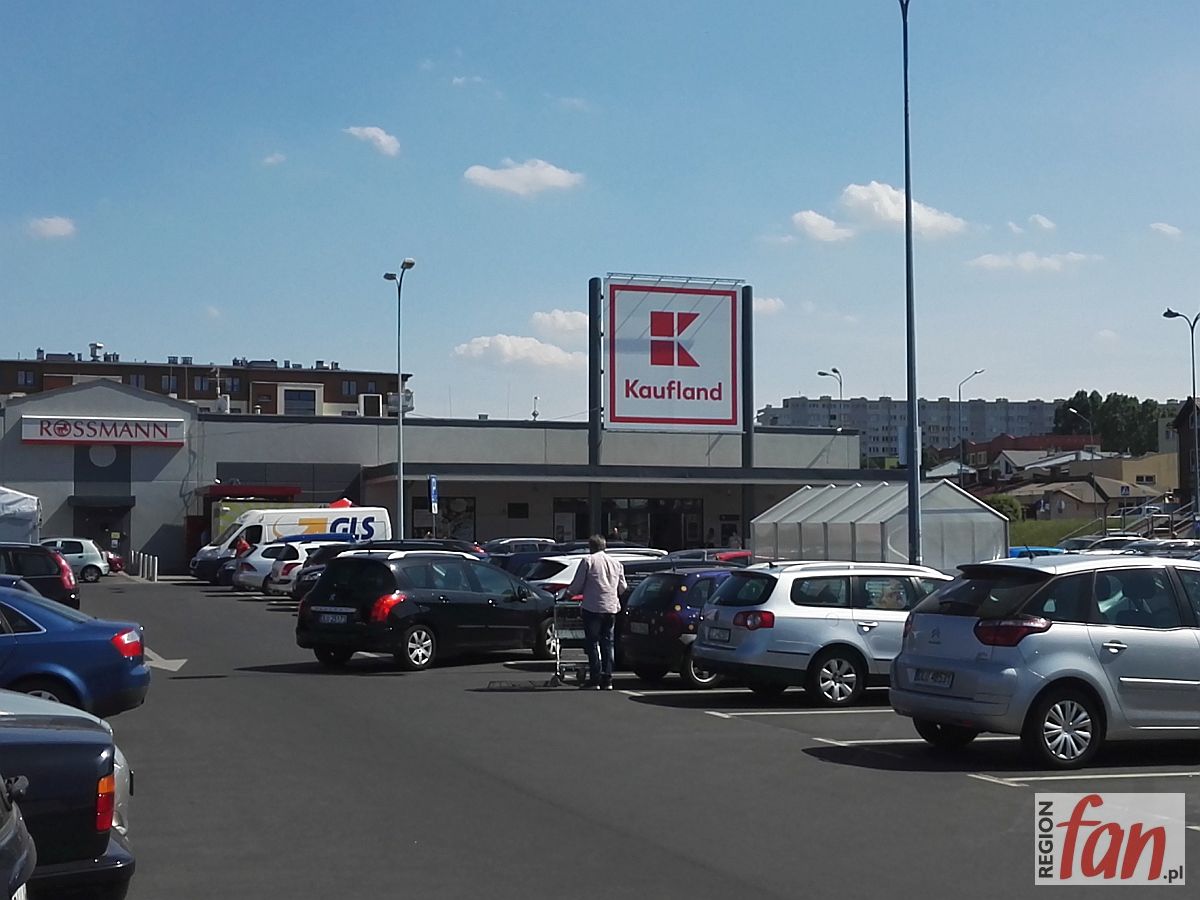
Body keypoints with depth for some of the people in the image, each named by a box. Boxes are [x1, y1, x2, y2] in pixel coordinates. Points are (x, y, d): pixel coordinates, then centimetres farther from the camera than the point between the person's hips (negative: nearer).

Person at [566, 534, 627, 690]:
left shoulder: (588, 561, -4)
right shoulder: (616, 563, 13)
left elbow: (577, 584, -4)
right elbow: (623, 587, 17)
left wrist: (569, 593, 15)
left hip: (593, 607, -5)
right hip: (611, 607, 5)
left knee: (592, 643, 0)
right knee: (607, 643, 10)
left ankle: (595, 679, -3)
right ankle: (607, 680, 8)